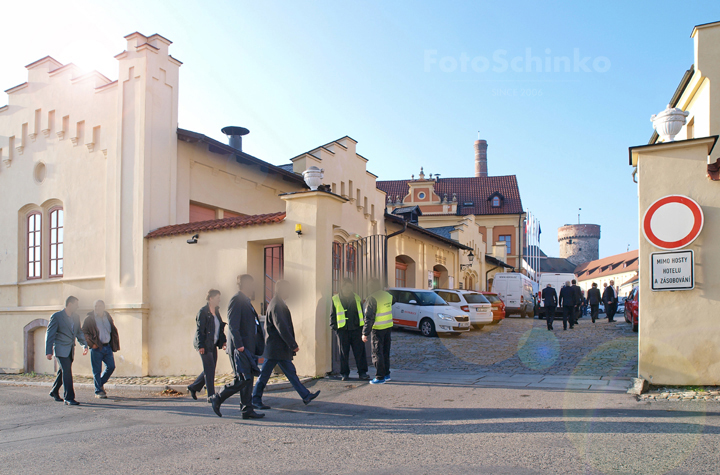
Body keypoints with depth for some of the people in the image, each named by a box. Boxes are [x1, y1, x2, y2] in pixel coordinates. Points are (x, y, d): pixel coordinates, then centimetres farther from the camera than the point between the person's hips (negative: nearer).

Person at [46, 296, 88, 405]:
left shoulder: (76, 318, 13)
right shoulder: (56, 316, -6)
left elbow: (79, 333, 18)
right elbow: (49, 334, -8)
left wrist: (84, 345, 1)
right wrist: (48, 351, -14)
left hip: (70, 350, 7)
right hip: (60, 349, -7)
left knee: (63, 372, 16)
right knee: (67, 372, -13)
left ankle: (54, 392, 37)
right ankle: (69, 398, -11)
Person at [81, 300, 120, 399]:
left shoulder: (107, 316, 12)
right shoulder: (89, 318, -3)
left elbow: (113, 330, 19)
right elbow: (84, 332, -6)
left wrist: (114, 345, 11)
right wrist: (92, 343, -15)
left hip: (107, 346, 5)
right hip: (96, 347, -5)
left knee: (111, 366, 2)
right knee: (97, 370, 0)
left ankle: (100, 383, 26)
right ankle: (98, 391, 9)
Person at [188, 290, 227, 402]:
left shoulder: (216, 312, 13)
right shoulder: (203, 312, -10)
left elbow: (220, 329, 18)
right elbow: (199, 330, -13)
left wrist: (223, 341, 7)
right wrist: (200, 346, -19)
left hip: (213, 345, 8)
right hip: (204, 345, -8)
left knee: (209, 370, 11)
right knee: (209, 369, -7)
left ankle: (193, 387, 27)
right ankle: (211, 396, -2)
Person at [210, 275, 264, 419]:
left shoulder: (246, 301, 19)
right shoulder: (236, 300, -11)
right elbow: (233, 325, -19)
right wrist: (239, 345, -24)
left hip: (248, 347, 10)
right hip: (240, 347, -10)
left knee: (248, 380, 9)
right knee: (242, 379, -9)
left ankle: (247, 410, 12)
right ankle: (217, 399, 6)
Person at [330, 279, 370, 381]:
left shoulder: (357, 298, 12)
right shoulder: (335, 299, 4)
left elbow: (361, 313, 18)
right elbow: (332, 315, 7)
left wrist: (363, 325, 12)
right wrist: (334, 326, -2)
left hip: (356, 329, 2)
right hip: (343, 330, -2)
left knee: (360, 352, 1)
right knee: (344, 353, 4)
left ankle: (362, 372, 9)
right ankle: (344, 373, 15)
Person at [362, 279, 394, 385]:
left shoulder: (373, 298, -16)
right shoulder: (388, 295, 6)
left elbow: (369, 317, -18)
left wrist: (365, 333, -15)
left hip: (378, 329, -7)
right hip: (388, 327, 7)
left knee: (377, 353, 0)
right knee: (385, 352, 16)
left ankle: (380, 377, 1)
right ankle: (386, 374, 23)